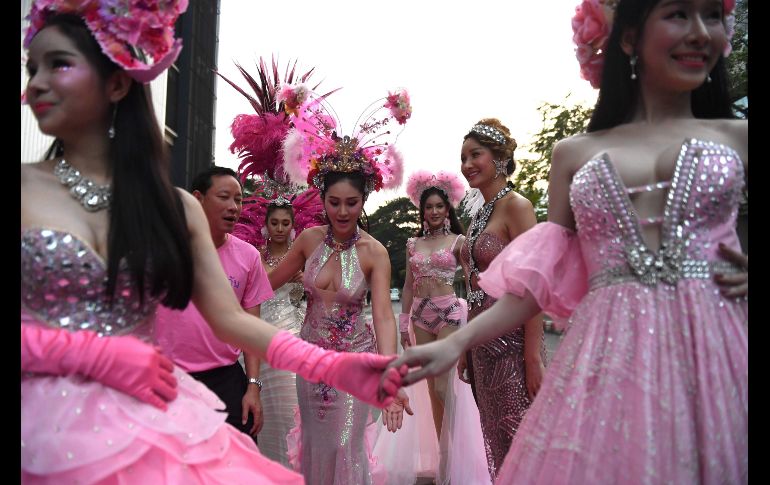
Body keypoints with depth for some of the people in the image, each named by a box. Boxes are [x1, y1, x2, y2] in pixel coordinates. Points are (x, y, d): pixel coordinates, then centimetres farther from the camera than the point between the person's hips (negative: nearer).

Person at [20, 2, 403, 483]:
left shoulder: (174, 205, 2)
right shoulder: (27, 190, -2)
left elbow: (231, 318, -1)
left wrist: (335, 366, -12)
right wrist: (97, 353, -17)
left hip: (156, 421, 2)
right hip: (52, 423, -1)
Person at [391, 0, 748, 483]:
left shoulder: (737, 136, 9)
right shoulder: (574, 154, 9)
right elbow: (543, 281, 7)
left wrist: (745, 275, -7)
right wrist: (455, 342, -1)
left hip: (719, 351, 1)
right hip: (609, 358, 0)